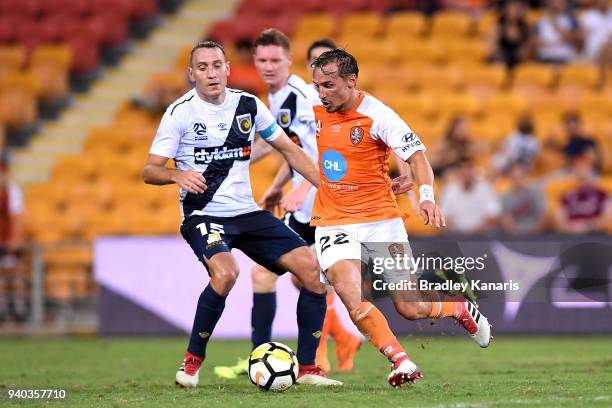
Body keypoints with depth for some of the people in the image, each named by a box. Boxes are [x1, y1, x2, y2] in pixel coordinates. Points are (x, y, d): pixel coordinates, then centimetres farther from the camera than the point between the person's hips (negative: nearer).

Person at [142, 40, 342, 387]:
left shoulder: (249, 105, 4)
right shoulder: (180, 112, -7)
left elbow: (289, 149, 14)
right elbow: (150, 170, -8)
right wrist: (178, 175, -30)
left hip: (247, 212, 5)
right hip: (203, 215, -5)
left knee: (312, 268, -8)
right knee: (226, 272, -34)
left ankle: (307, 368, 3)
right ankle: (192, 363, -14)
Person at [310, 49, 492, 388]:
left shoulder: (377, 115, -15)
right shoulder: (316, 111, 0)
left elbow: (416, 155, -19)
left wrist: (427, 196, -35)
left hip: (381, 220, -3)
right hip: (333, 222, 3)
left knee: (409, 308, 0)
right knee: (347, 290, -26)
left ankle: (460, 308, 35)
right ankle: (401, 363, -21)